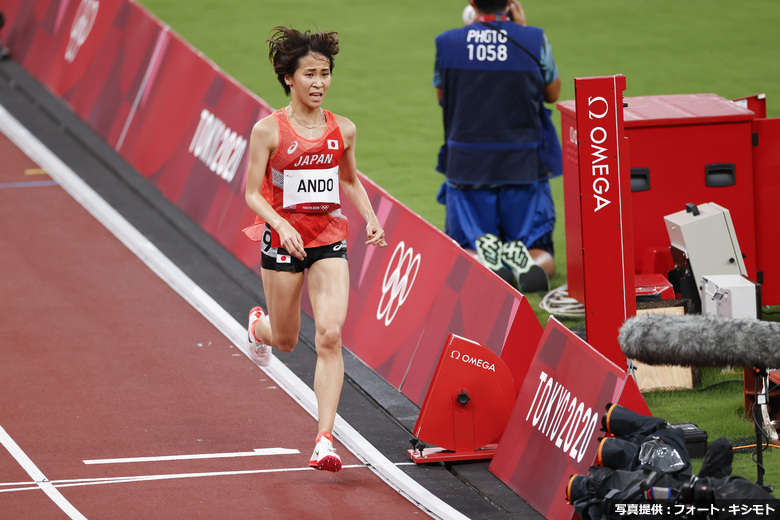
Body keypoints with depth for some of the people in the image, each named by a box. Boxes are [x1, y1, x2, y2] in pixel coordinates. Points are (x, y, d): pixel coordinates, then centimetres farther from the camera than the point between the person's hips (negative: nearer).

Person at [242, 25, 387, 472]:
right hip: (283, 239, -2)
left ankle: (325, 441, -13)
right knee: (286, 340, 14)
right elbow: (253, 193, -8)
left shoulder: (343, 130, 1)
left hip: (329, 238, 2)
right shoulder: (269, 130, -10)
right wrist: (281, 225, -25)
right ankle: (259, 326, 54)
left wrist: (371, 218, 2)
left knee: (330, 337, -13)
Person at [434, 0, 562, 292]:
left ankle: (482, 264, -25)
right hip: (524, 167, 0)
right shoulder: (534, 41, -4)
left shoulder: (448, 43, -3)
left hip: (466, 168, 0)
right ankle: (530, 266, -26)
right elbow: (552, 93, 15)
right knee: (541, 254, 11)